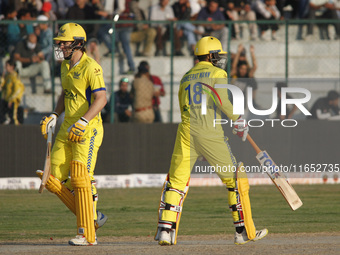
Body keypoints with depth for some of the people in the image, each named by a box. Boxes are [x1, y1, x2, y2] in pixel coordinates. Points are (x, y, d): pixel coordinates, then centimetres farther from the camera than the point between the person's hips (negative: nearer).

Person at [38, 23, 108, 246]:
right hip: (68, 130, 9)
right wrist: (54, 116, 12)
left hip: (88, 130, -9)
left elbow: (101, 99, -22)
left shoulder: (91, 68, -14)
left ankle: (87, 234, -9)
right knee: (54, 180, 3)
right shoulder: (66, 66, 14)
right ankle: (92, 216, 16)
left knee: (81, 179, -14)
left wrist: (83, 122, -32)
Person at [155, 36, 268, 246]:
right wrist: (238, 120, -2)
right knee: (235, 179, 7)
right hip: (210, 133, -5)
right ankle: (244, 231, 7)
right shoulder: (217, 74, 3)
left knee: (176, 181, 5)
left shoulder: (186, 77, 21)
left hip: (186, 133, 5)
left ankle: (165, 230, -10)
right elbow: (222, 100, -14)